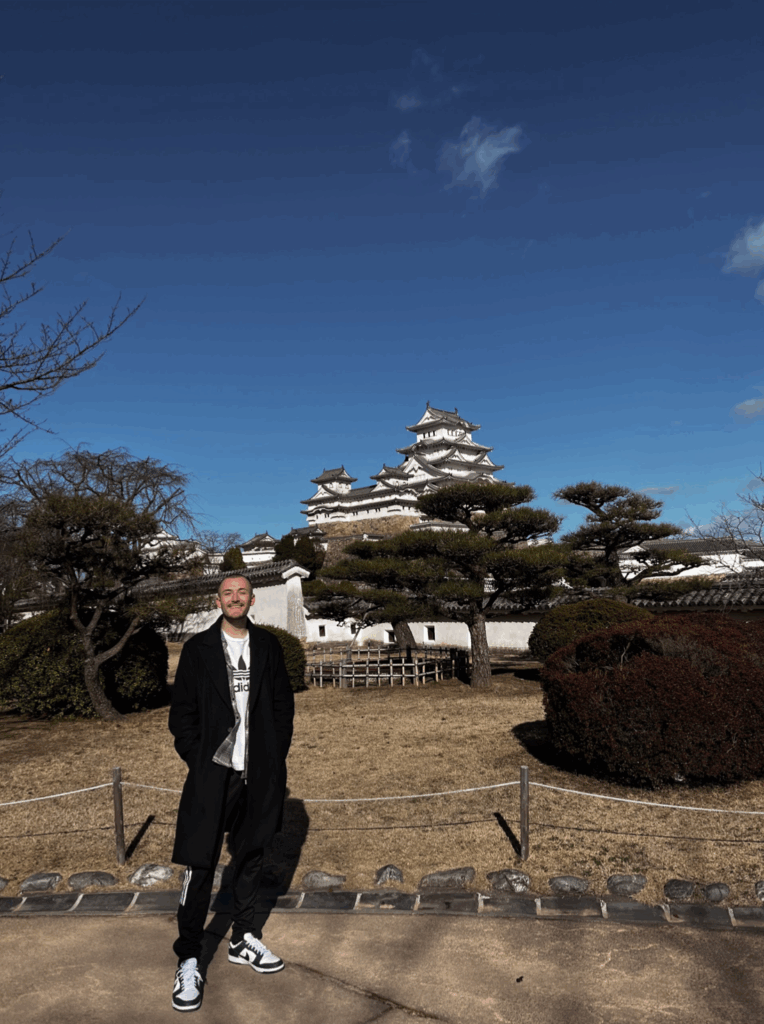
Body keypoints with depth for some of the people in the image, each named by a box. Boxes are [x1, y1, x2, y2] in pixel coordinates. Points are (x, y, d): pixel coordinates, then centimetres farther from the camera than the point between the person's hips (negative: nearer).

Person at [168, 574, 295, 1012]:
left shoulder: (268, 646, 5)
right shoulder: (199, 648, -1)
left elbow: (284, 706, 7)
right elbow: (182, 712, -1)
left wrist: (275, 762, 1)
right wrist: (198, 761, -8)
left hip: (259, 776, 3)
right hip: (212, 774, -2)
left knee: (251, 857, 16)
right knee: (200, 866, -1)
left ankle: (246, 938, 33)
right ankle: (189, 962, 13)